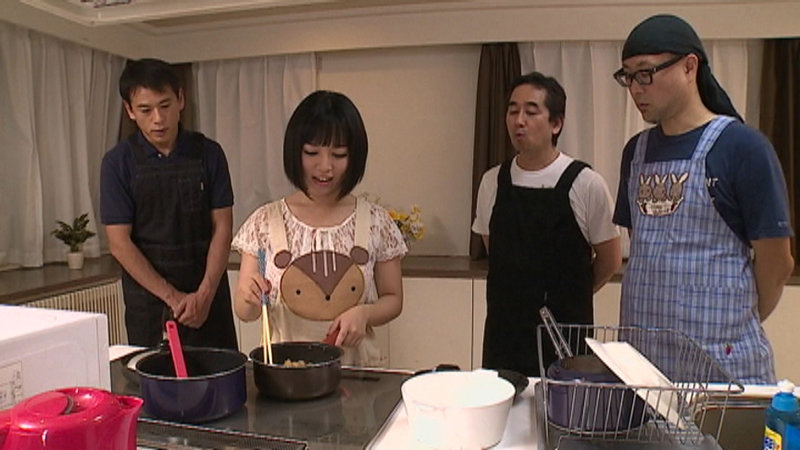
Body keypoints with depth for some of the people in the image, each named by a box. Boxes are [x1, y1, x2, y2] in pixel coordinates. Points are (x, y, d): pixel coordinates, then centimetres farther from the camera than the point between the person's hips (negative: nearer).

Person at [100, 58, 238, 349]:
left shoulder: (208, 153, 1)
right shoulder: (118, 162, -2)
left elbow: (222, 227, -1)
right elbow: (119, 243, -5)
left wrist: (204, 294, -10)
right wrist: (173, 297, -10)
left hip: (209, 297, 1)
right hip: (148, 300, -1)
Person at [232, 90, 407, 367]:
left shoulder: (375, 223, -1)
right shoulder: (265, 223, 0)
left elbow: (393, 299, 9)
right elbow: (244, 312, 5)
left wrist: (364, 313, -10)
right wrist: (250, 298, -15)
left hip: (356, 369, -1)